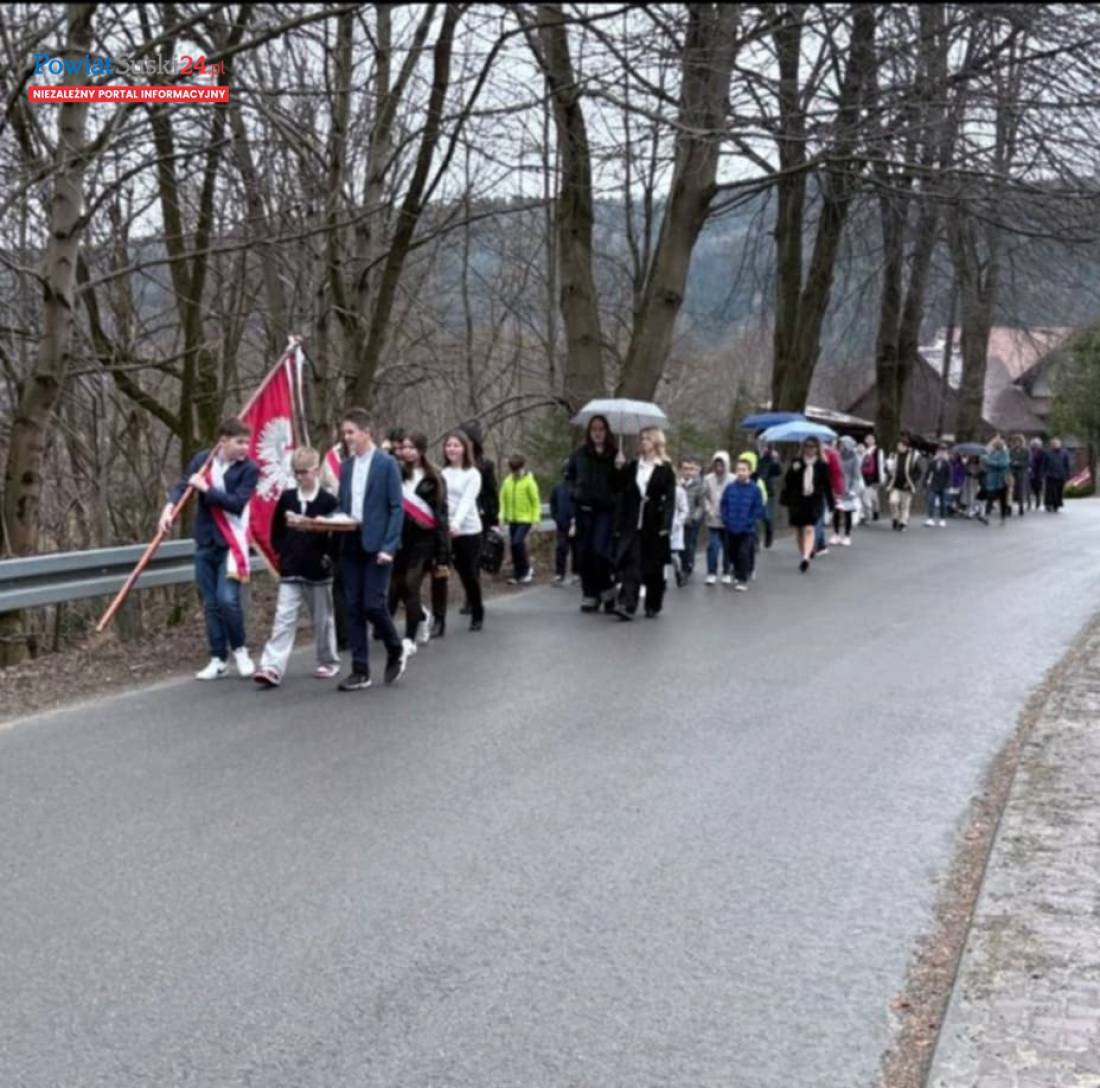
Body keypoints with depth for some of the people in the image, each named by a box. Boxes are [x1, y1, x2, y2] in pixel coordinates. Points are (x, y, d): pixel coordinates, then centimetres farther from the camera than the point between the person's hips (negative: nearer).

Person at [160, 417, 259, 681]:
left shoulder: (249, 468, -8)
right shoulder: (202, 459, 3)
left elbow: (237, 503, -17)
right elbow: (182, 485, 0)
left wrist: (206, 488, -17)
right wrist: (169, 506, -19)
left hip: (231, 544, -4)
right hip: (205, 542, 4)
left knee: (227, 599, -14)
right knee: (210, 603, 8)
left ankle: (240, 649, 10)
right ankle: (218, 659, 17)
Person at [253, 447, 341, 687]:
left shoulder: (328, 501, -6)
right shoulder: (286, 498, 4)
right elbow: (276, 532, 11)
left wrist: (327, 557, -21)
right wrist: (287, 552, 1)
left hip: (318, 572, -2)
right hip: (290, 571, 2)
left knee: (322, 620, 11)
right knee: (283, 619, -6)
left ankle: (329, 662, 28)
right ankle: (272, 668, -12)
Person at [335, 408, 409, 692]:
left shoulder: (387, 464, -5)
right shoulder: (346, 467, 13)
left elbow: (396, 508, -8)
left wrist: (388, 547, -15)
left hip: (377, 545, -6)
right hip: (351, 545, 6)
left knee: (373, 604, -10)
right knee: (354, 608, 4)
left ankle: (397, 651, 16)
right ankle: (360, 671, 8)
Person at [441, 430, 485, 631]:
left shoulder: (472, 474, -2)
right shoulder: (442, 474, 9)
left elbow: (467, 501, -16)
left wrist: (457, 524, -32)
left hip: (468, 531, -2)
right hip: (443, 530, 2)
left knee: (470, 575, 8)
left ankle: (478, 614, 30)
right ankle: (439, 620, -6)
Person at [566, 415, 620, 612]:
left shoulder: (614, 454, 1)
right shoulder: (579, 454, 7)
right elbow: (569, 476, 21)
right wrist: (578, 490, 9)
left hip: (606, 509, -3)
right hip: (583, 509, 3)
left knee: (600, 549, -16)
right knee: (585, 553, 4)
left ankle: (606, 588, 7)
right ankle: (589, 596, 14)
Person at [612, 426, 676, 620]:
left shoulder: (665, 469, 0)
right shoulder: (632, 467, 11)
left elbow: (670, 499, -5)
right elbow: (622, 493, 10)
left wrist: (665, 525, -14)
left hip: (654, 525, -2)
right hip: (632, 524, 2)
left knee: (653, 568, 7)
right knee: (630, 565, -9)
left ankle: (653, 606, 19)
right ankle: (626, 605, -17)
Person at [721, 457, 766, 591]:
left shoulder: (755, 489, -9)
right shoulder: (730, 488, -3)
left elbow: (759, 509, -5)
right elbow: (724, 505, 6)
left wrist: (750, 522, -11)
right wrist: (726, 520, -1)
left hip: (747, 529, -3)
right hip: (731, 528, 3)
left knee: (744, 553, -10)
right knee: (734, 553, 14)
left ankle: (742, 580, -3)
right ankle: (737, 574, 34)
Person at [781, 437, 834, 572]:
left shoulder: (822, 465, 2)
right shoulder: (796, 463, 2)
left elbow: (827, 485, 7)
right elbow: (787, 481, 3)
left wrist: (831, 503, 8)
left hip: (813, 501, -2)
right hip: (796, 501, 2)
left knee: (809, 529, -16)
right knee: (798, 530, 9)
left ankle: (806, 557, -26)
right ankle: (803, 554, 25)